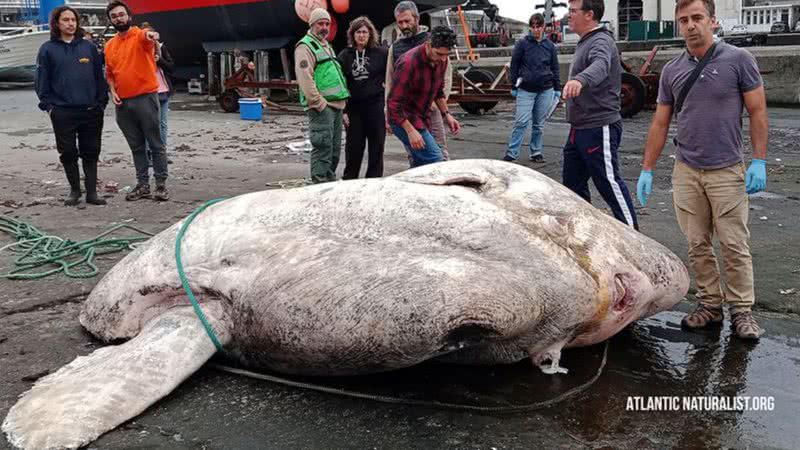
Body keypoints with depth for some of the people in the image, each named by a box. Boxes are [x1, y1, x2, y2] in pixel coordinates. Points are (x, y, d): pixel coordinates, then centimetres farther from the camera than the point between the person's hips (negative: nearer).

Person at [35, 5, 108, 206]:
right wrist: (48, 105, -3)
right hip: (62, 112, -1)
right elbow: (42, 80, 4)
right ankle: (74, 190, 18)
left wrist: (101, 102, 1)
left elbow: (99, 76, 8)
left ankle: (91, 192, 12)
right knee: (68, 153, 4)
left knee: (91, 152, 5)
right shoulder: (48, 49, 3)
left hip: (91, 111, 1)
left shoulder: (88, 46, 8)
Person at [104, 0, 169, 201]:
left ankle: (161, 185, 5)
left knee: (155, 144, 0)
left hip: (145, 98, -6)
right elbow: (109, 73, 21)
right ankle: (143, 185, 17)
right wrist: (113, 91, 4)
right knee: (136, 146, 11)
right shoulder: (109, 46, 12)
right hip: (123, 102, 6)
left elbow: (147, 36, -29)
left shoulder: (140, 36, -4)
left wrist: (151, 35, -53)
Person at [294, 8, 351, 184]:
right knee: (323, 147, -13)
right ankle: (319, 183, -10)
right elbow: (305, 77, -17)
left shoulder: (326, 46, 24)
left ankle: (330, 179, 23)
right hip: (321, 106, -10)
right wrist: (318, 102, -21)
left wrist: (342, 101, 20)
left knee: (335, 148, 14)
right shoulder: (305, 46, -6)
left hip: (335, 105, 10)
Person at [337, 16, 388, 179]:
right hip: (353, 108, 1)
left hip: (376, 106, -1)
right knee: (353, 146, 6)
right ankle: (349, 180, 18)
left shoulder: (381, 54, 2)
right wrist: (343, 110, -1)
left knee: (376, 147, 4)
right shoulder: (344, 56, 5)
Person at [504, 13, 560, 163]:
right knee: (521, 122, -8)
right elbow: (514, 65, 2)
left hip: (545, 90, 3)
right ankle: (511, 153, -3)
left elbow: (555, 68, 11)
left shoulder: (550, 46, 7)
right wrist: (514, 86, 1)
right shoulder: (523, 44, -1)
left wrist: (557, 88, 9)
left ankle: (536, 152, 18)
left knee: (539, 124, 8)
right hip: (525, 90, -2)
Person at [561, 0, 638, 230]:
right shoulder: (584, 42, 16)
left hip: (599, 129, -10)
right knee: (572, 182, 13)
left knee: (609, 183, -4)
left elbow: (599, 67, -40)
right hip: (579, 128, 10)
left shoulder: (601, 41, -17)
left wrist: (579, 80, -59)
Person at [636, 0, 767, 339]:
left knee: (734, 244, 2)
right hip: (686, 172, 3)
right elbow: (660, 124, 10)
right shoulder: (671, 71, 5)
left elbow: (757, 113, -3)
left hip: (727, 171, -3)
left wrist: (759, 162, -9)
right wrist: (647, 170, 7)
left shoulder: (738, 60, -5)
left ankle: (741, 310, 13)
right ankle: (709, 305, 19)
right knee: (698, 245, 8)